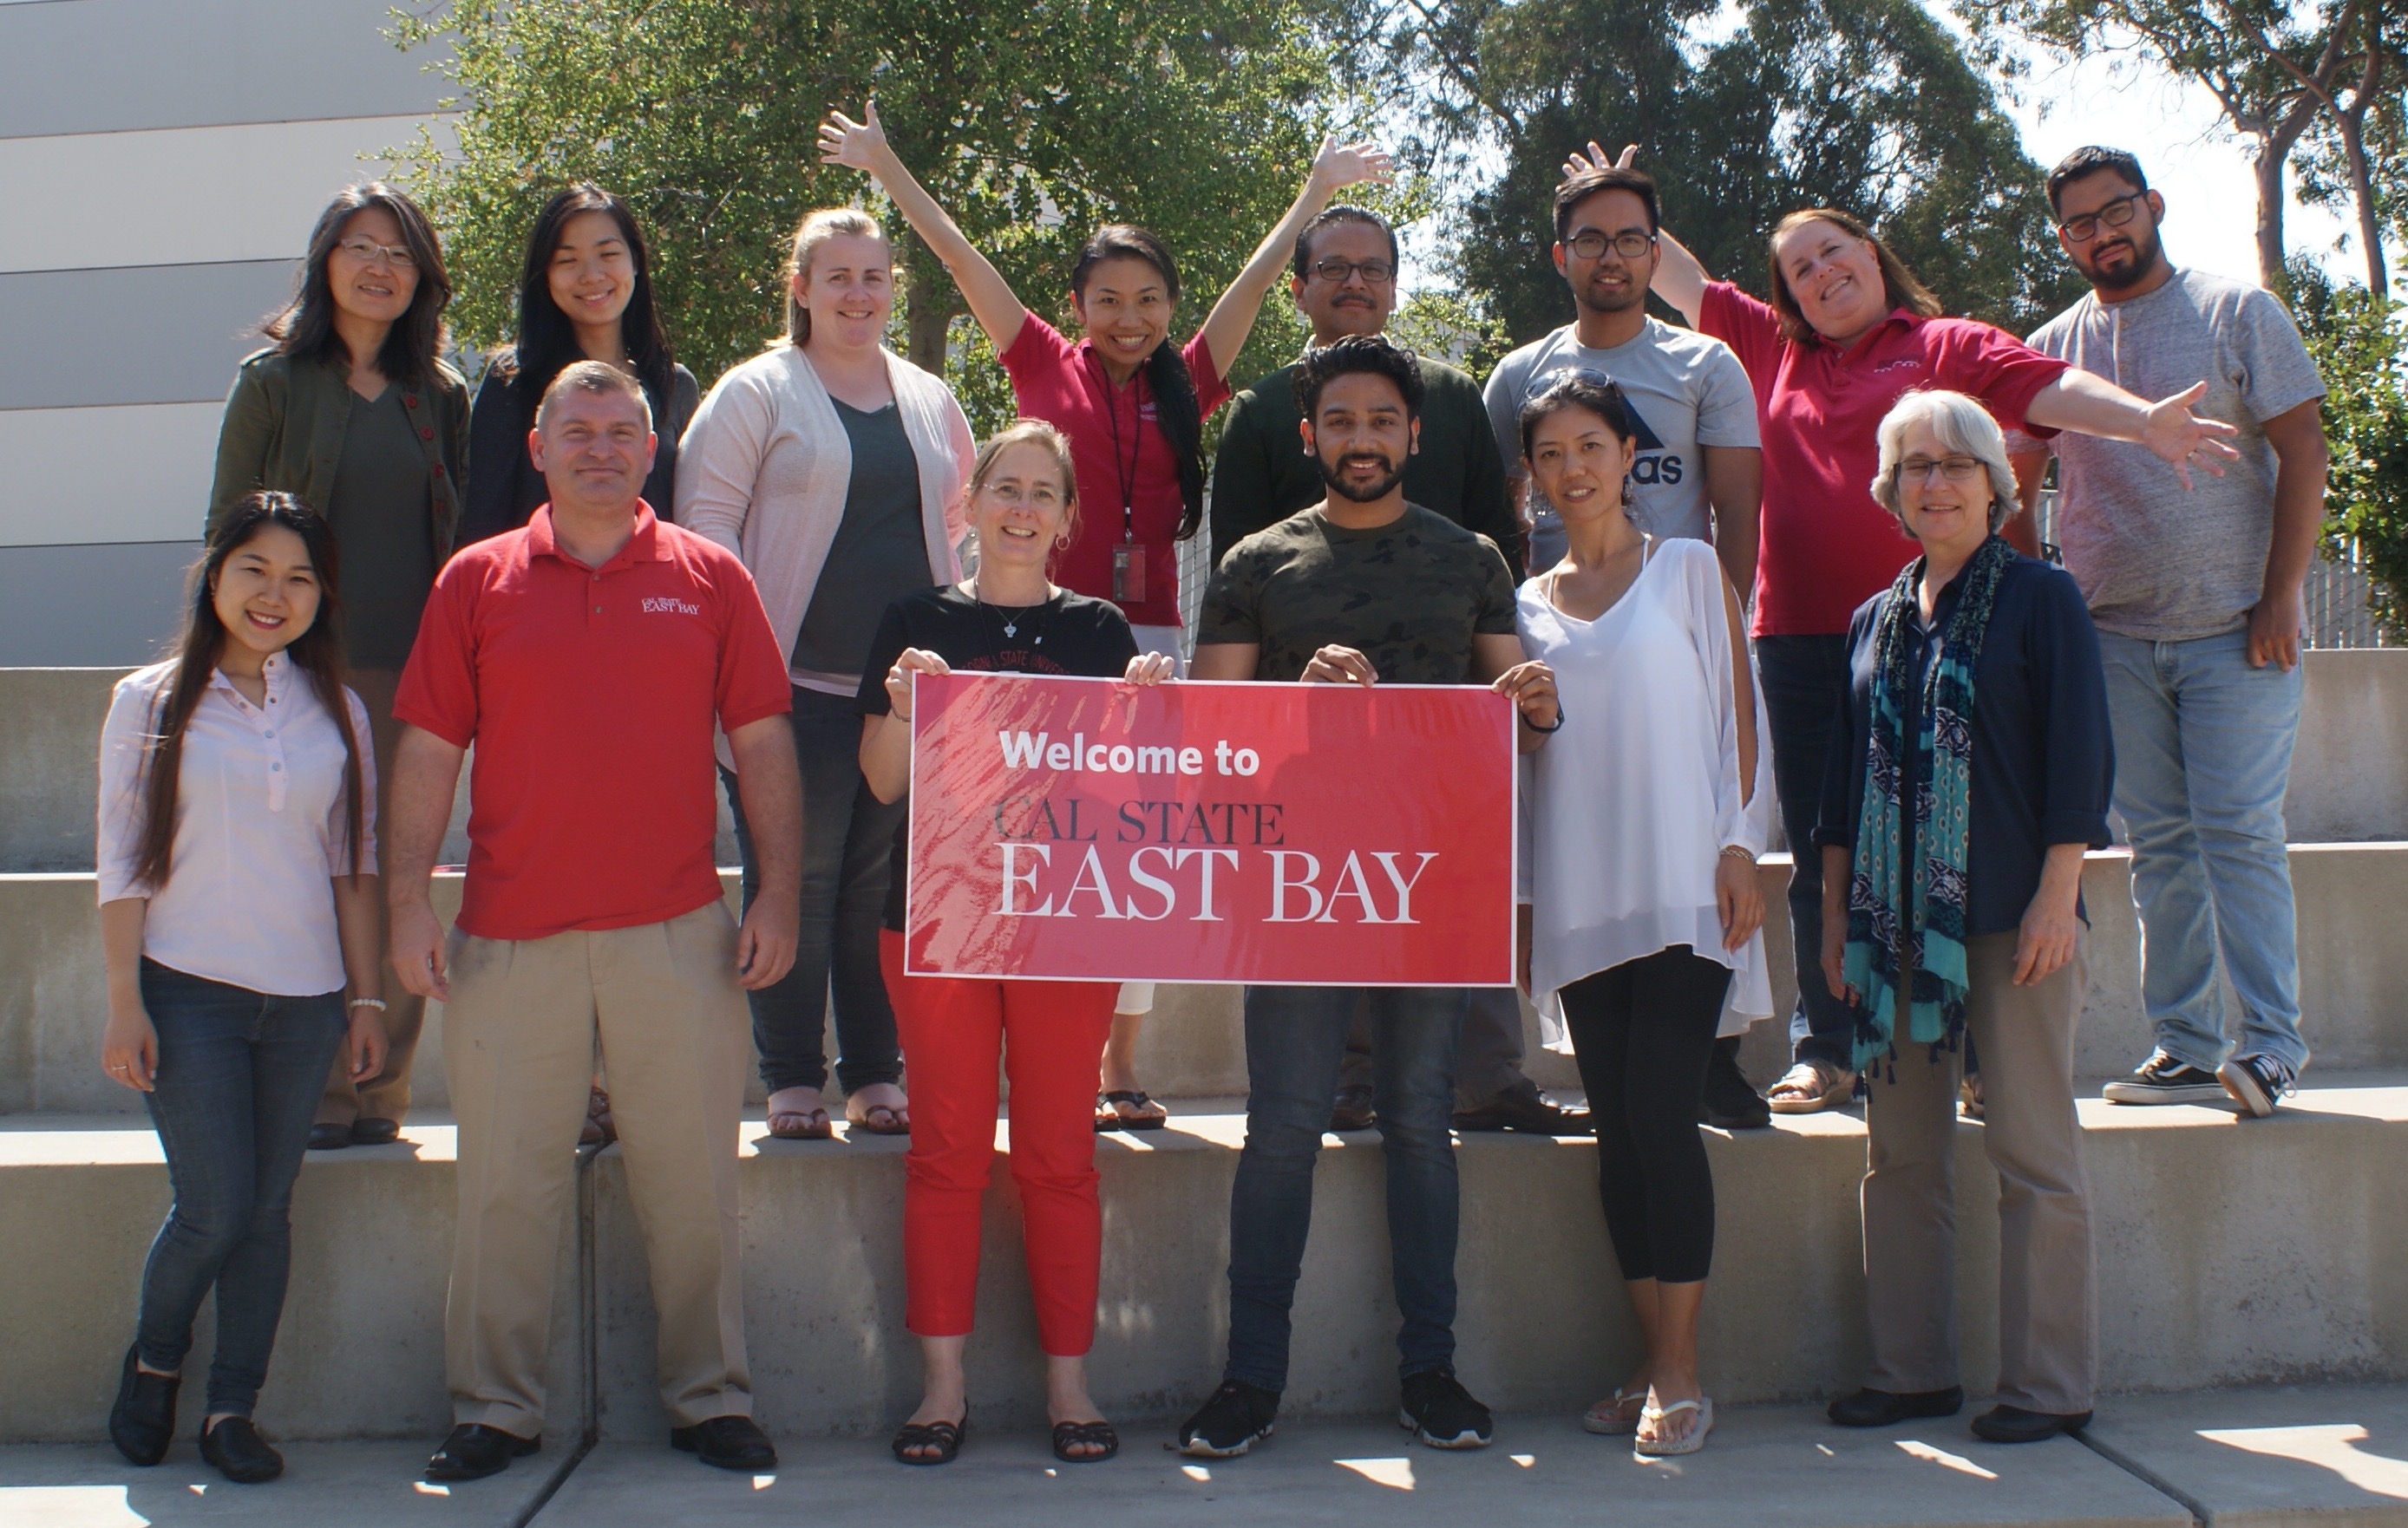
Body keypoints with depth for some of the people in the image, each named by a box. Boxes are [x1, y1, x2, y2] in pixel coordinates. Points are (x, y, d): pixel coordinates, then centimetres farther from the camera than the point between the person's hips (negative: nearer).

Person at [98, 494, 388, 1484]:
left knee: (268, 1210, 4)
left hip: (304, 997, 3)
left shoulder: (336, 712, 9)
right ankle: (153, 1362, 22)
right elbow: (122, 865, 1)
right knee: (215, 1209, -6)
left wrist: (364, 998, 7)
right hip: (189, 991, -2)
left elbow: (355, 864, 11)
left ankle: (233, 1411, 16)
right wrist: (125, 1003, -5)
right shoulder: (152, 703, 2)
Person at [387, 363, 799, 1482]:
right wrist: (408, 904, -1)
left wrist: (778, 897, -1)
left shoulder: (708, 578, 6)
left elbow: (762, 746, 6)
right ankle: (494, 1410, 18)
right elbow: (429, 751, 6)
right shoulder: (476, 580, 7)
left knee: (693, 1179, 5)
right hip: (509, 936, 0)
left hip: (677, 931, 0)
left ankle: (709, 1399, 18)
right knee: (506, 1182, 6)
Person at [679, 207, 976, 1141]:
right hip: (798, 684, -4)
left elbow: (960, 522, 23)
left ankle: (877, 1075, 15)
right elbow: (705, 525, -3)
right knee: (795, 880, -2)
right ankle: (792, 1081, 7)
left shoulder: (930, 402, 17)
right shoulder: (755, 393, 3)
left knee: (888, 884, 6)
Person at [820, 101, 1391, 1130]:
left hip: (1150, 637, 2)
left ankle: (1121, 1066, 12)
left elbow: (1256, 280, 15)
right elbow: (959, 256, 7)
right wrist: (884, 166, 10)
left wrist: (1321, 189, 20)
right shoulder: (1046, 369, 6)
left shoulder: (1187, 386, 10)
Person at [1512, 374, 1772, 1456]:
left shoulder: (1688, 567, 7)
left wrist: (1740, 847, -7)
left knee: (1660, 1117, -11)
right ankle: (1654, 1366, 11)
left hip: (1681, 889, -3)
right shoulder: (1528, 606, 14)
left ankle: (1679, 1378, -5)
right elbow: (1524, 757, 16)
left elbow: (1736, 711, 2)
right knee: (1617, 1131, 3)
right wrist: (1521, 900, 11)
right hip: (1579, 899, 4)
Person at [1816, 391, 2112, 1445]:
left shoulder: (2040, 599, 1)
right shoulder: (1876, 621, 15)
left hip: (2012, 916, -5)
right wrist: (1835, 913, 12)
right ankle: (1911, 1369, 16)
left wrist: (2057, 896, -12)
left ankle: (2048, 1383, 6)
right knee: (1899, 1152, 7)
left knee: (2030, 1150, -1)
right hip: (1898, 920, 5)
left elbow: (2079, 757, -5)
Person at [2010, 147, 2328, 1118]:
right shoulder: (2051, 347, 11)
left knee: (2239, 832, -9)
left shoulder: (2236, 312, 2)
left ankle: (2272, 1042, -5)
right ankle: (2185, 1048, 9)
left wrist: (2281, 596, -10)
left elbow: (2302, 449, -2)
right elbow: (2017, 489, 16)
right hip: (2113, 636, 3)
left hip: (2234, 629, -3)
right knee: (2162, 846, 5)